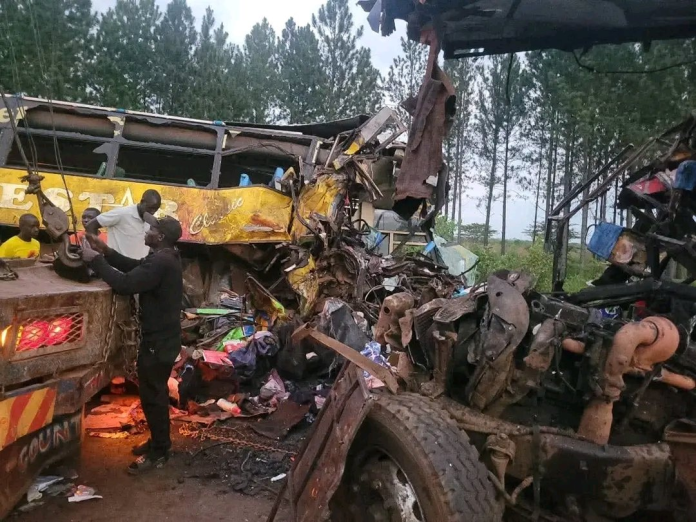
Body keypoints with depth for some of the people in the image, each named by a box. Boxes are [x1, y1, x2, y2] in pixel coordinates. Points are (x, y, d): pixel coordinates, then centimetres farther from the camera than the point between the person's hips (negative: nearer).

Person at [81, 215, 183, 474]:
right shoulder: (165, 257, 8)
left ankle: (159, 453, 15)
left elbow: (125, 284, -30)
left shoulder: (161, 263, -26)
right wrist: (105, 250, 5)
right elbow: (133, 266, 16)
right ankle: (159, 442, 35)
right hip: (161, 336, 11)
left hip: (159, 341, -11)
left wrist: (95, 260, -20)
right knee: (155, 392, 21)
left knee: (152, 395, 1)